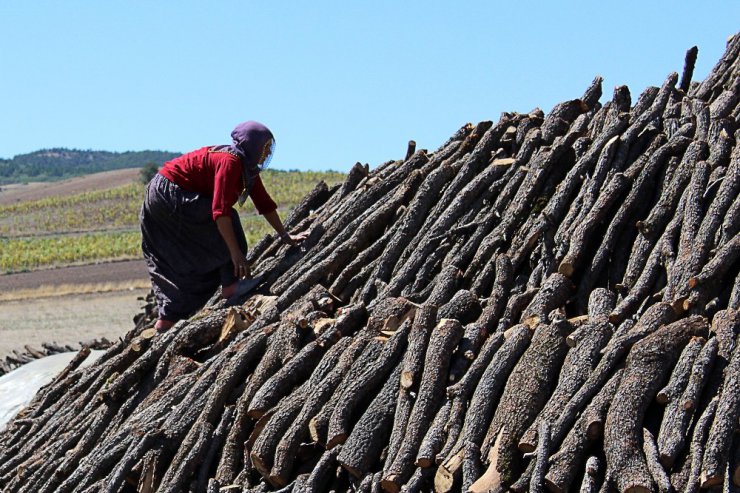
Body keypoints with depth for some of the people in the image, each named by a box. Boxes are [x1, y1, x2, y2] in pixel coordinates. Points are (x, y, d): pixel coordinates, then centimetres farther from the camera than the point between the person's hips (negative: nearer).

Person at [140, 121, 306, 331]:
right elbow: (221, 211, -31)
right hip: (170, 194, -10)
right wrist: (236, 253, -32)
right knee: (227, 224, -15)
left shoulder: (247, 166, 5)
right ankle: (230, 286, -12)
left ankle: (166, 320, 14)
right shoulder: (230, 162, -24)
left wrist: (285, 236, 12)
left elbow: (264, 203, 12)